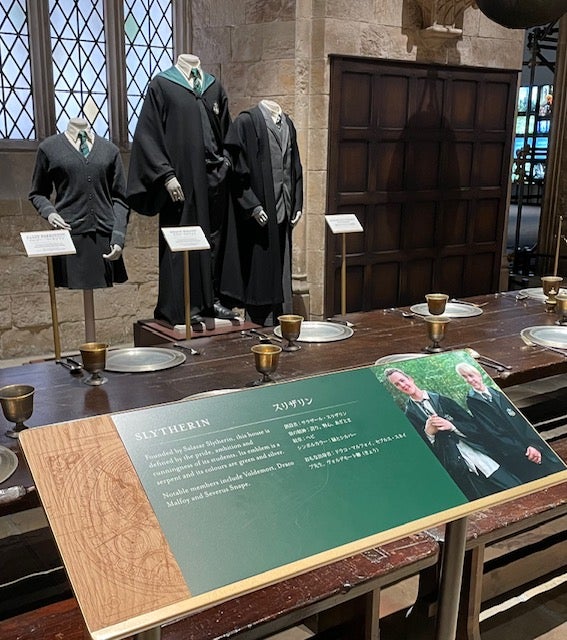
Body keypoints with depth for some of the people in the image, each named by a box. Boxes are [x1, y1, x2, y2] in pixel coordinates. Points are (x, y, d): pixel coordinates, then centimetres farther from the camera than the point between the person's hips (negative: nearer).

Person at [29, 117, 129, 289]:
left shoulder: (110, 150, 12)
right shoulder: (49, 147, 9)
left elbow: (120, 198, 10)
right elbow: (37, 194, 18)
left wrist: (118, 238, -2)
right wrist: (49, 212, -4)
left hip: (105, 237, 2)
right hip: (69, 234, -1)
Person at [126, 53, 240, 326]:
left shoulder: (214, 86, 13)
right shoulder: (161, 85, 0)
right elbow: (147, 135, -4)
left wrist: (225, 162, 7)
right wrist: (166, 175, -12)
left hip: (214, 180, 5)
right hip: (181, 180, -4)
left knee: (214, 239, 7)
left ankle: (211, 299, 17)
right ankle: (180, 307, 6)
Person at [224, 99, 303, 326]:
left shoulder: (287, 124, 14)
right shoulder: (246, 122, -6)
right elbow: (238, 170, -12)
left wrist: (297, 205, 10)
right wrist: (253, 206, -18)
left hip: (282, 213, 6)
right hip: (259, 212, -6)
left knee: (280, 268, 10)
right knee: (259, 268, -3)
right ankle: (258, 323, 5)